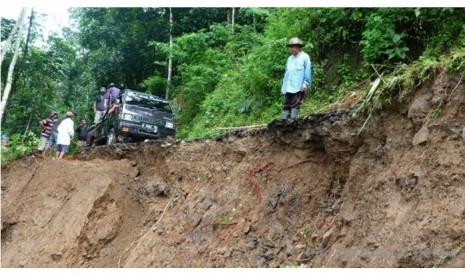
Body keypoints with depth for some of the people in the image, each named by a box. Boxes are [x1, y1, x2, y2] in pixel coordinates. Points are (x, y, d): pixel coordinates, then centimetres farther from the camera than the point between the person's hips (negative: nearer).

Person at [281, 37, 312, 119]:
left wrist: (305, 83, -13)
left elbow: (307, 72, -4)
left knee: (295, 106, -10)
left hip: (298, 88, -6)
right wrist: (283, 86, 17)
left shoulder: (304, 57, 1)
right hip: (288, 88, 7)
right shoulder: (290, 58, 20)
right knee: (286, 106, 4)